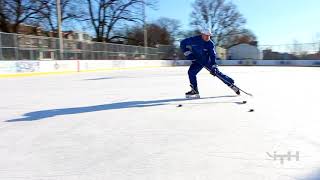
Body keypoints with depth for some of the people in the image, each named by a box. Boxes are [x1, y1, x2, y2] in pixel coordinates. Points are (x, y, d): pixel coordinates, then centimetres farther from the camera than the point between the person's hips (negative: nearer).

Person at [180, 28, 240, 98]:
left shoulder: (210, 44, -17)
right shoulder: (194, 40, -17)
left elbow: (213, 55, -21)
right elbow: (182, 43, -8)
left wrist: (213, 67, -32)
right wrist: (187, 53, -17)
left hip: (207, 61, -1)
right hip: (197, 61, 1)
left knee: (217, 73, -8)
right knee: (191, 72, -18)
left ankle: (232, 85, 4)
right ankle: (195, 91, -8)